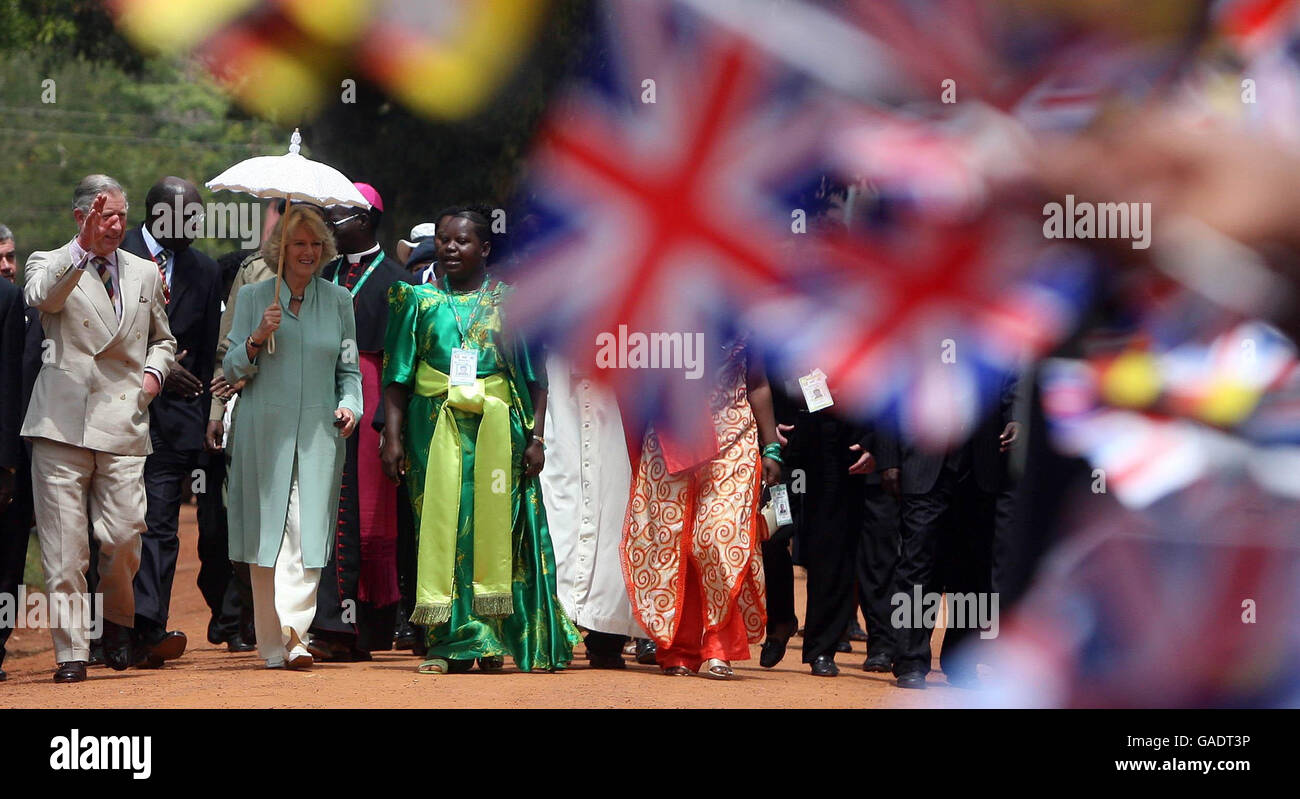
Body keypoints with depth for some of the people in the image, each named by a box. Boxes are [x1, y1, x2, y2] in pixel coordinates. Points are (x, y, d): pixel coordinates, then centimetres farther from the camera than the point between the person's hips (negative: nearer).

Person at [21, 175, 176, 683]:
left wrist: (154, 370, 9)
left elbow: (163, 339, 30)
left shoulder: (144, 274, 18)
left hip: (122, 426, 2)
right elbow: (43, 298, -18)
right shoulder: (50, 264, 7)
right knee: (64, 544, -4)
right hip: (62, 424, -2)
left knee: (124, 536, -6)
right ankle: (71, 651, 1)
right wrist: (83, 250, -30)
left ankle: (117, 620, 23)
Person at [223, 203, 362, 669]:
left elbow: (349, 369, 16)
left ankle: (293, 632, -16)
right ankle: (273, 645, 5)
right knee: (267, 535, -1)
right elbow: (231, 370, 5)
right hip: (264, 430, -1)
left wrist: (350, 405, -2)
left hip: (319, 432, 1)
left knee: (308, 536, -11)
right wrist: (257, 338, -13)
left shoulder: (338, 300, 12)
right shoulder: (253, 298, 7)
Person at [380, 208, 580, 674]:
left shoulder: (511, 300, 7)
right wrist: (393, 437, 0)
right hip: (435, 424, 1)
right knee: (441, 526, -4)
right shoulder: (420, 300, 11)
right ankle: (447, 642, -2)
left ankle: (491, 639, 4)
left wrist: (536, 438, -4)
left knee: (493, 525, -3)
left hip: (497, 426, -1)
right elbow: (398, 374, 9)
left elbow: (536, 375, 5)